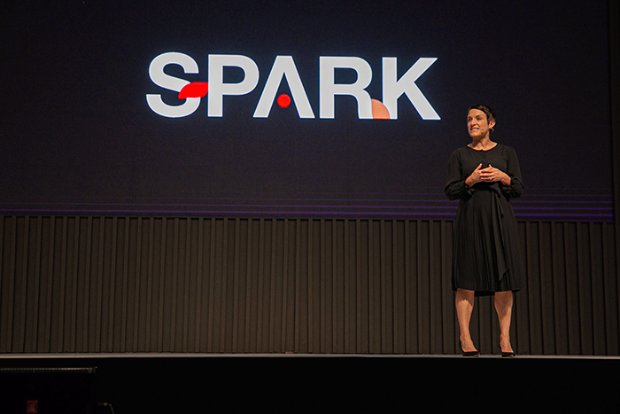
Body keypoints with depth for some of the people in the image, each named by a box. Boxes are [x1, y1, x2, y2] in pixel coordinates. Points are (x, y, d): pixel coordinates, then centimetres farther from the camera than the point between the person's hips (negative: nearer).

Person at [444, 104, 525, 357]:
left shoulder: (506, 153, 10)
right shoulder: (459, 155, 8)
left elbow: (519, 189, 8)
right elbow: (450, 191, 3)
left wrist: (502, 177, -9)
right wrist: (470, 180, -12)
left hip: (500, 219, 1)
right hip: (470, 218, -1)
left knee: (504, 280, -2)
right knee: (467, 279, -4)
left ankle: (504, 338, 3)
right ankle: (465, 337, 0)